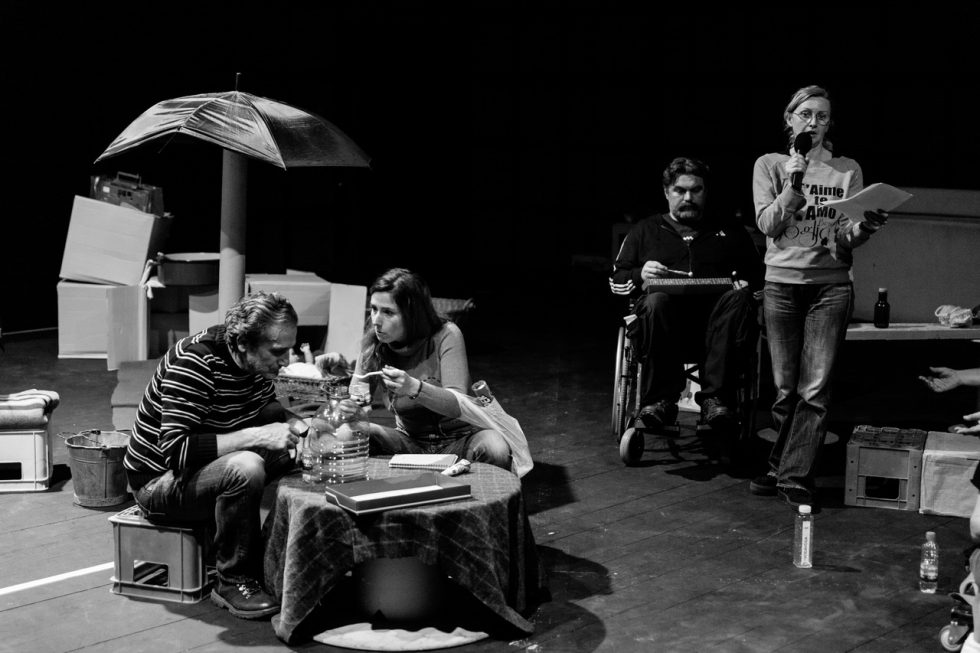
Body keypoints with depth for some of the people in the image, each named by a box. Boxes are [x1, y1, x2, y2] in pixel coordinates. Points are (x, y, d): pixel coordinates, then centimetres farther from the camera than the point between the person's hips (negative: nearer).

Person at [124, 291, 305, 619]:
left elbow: (271, 410, 14)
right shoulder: (193, 362, -27)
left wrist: (296, 424, -9)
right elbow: (176, 451, -34)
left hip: (211, 467, 8)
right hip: (161, 480, -8)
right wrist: (256, 436, -37)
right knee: (245, 468, -34)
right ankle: (233, 581, -18)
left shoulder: (257, 360, -5)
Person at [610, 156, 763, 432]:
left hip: (714, 317, 1)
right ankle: (660, 400, -32)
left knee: (739, 300, -33)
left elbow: (758, 272, 25)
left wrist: (746, 282, 1)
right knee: (656, 301, -37)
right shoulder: (646, 230, 25)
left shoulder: (730, 232, 29)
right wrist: (640, 275, -3)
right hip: (666, 316, -1)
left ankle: (715, 398, -38)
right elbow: (616, 279, 20)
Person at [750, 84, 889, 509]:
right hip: (782, 283, 0)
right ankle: (784, 470, 15)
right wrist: (793, 185, -14)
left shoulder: (848, 170, 8)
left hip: (831, 285, 0)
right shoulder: (770, 165, 7)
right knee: (786, 388, 2)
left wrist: (863, 229, -19)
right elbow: (767, 224, -3)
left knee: (815, 389, -6)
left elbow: (847, 239, 3)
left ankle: (794, 477, -2)